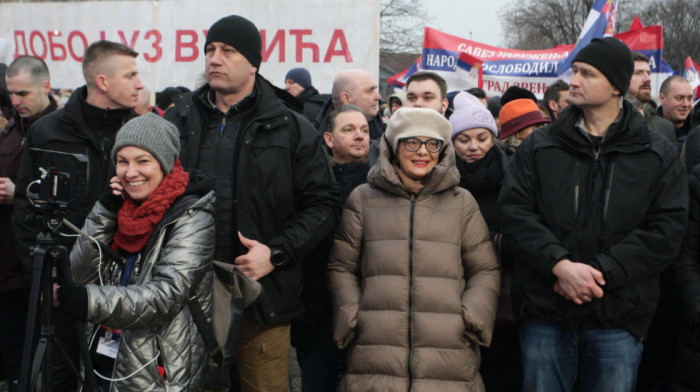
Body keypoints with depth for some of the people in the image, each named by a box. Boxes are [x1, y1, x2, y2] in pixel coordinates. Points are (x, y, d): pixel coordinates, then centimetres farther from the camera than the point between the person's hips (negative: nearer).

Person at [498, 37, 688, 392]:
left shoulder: (658, 155, 3)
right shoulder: (539, 147, 5)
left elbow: (666, 232, -4)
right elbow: (515, 210, -3)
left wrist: (599, 271, -16)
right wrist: (559, 265, -18)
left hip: (618, 321, 0)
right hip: (544, 313, 1)